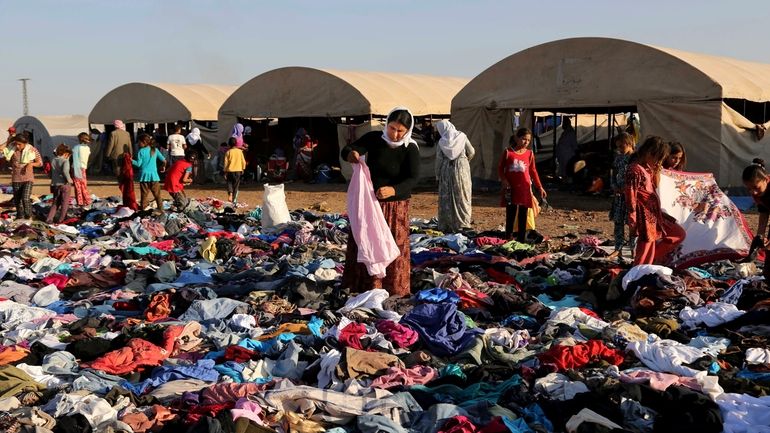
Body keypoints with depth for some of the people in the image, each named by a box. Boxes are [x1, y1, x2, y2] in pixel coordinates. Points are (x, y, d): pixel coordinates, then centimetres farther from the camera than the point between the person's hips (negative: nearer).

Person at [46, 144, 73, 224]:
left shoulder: (53, 161, 8)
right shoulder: (65, 161, -12)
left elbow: (51, 173, 12)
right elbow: (65, 171, -28)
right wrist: (69, 180, -16)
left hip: (55, 184, 6)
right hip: (64, 184, -6)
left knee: (55, 203, 16)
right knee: (65, 203, 7)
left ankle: (49, 219, 7)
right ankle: (60, 220, 8)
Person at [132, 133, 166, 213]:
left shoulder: (141, 151, -6)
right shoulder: (155, 150, 3)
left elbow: (138, 164, -10)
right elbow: (163, 160, 3)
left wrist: (131, 161, 4)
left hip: (144, 175, -2)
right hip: (154, 175, 2)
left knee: (144, 193, 6)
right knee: (157, 193, 5)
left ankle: (143, 208, 9)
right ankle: (160, 208, 3)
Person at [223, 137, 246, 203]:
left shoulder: (228, 152, -6)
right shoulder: (240, 151, -2)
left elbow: (226, 162, -4)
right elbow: (243, 161, 1)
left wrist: (225, 172, 3)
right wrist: (243, 169, 15)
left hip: (230, 170, -1)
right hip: (238, 170, 1)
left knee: (230, 183, 11)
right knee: (236, 185, 10)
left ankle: (230, 194, -17)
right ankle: (234, 199, 12)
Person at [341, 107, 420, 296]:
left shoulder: (410, 149, -13)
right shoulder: (374, 138, -6)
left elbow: (413, 178, -23)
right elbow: (346, 149, -9)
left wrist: (393, 190, -43)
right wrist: (351, 154, -35)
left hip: (395, 206, -3)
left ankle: (393, 289, 18)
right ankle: (362, 286, 24)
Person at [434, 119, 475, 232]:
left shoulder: (441, 142, -6)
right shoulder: (462, 136, -4)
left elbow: (439, 160, -3)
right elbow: (471, 152, 1)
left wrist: (438, 175, 8)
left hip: (447, 172, 0)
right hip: (462, 169, 0)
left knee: (447, 198, 7)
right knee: (462, 197, 8)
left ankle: (447, 225, 9)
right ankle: (462, 223, 7)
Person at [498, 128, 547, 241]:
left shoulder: (529, 154, 4)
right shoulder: (508, 152, -1)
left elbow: (533, 171, 10)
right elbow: (500, 168, 3)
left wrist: (540, 187, 7)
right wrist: (504, 180, -13)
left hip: (525, 189, 2)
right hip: (511, 188, -2)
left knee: (523, 215, 6)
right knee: (510, 214, 3)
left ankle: (521, 239, 13)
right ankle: (508, 238, 12)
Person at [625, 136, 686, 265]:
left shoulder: (648, 168, 11)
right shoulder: (635, 169, -18)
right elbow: (631, 198, -20)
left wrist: (657, 171, 7)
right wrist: (633, 223, -20)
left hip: (655, 214, 10)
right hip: (644, 216, -10)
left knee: (680, 234, 16)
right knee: (646, 254, -2)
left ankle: (655, 259, 18)